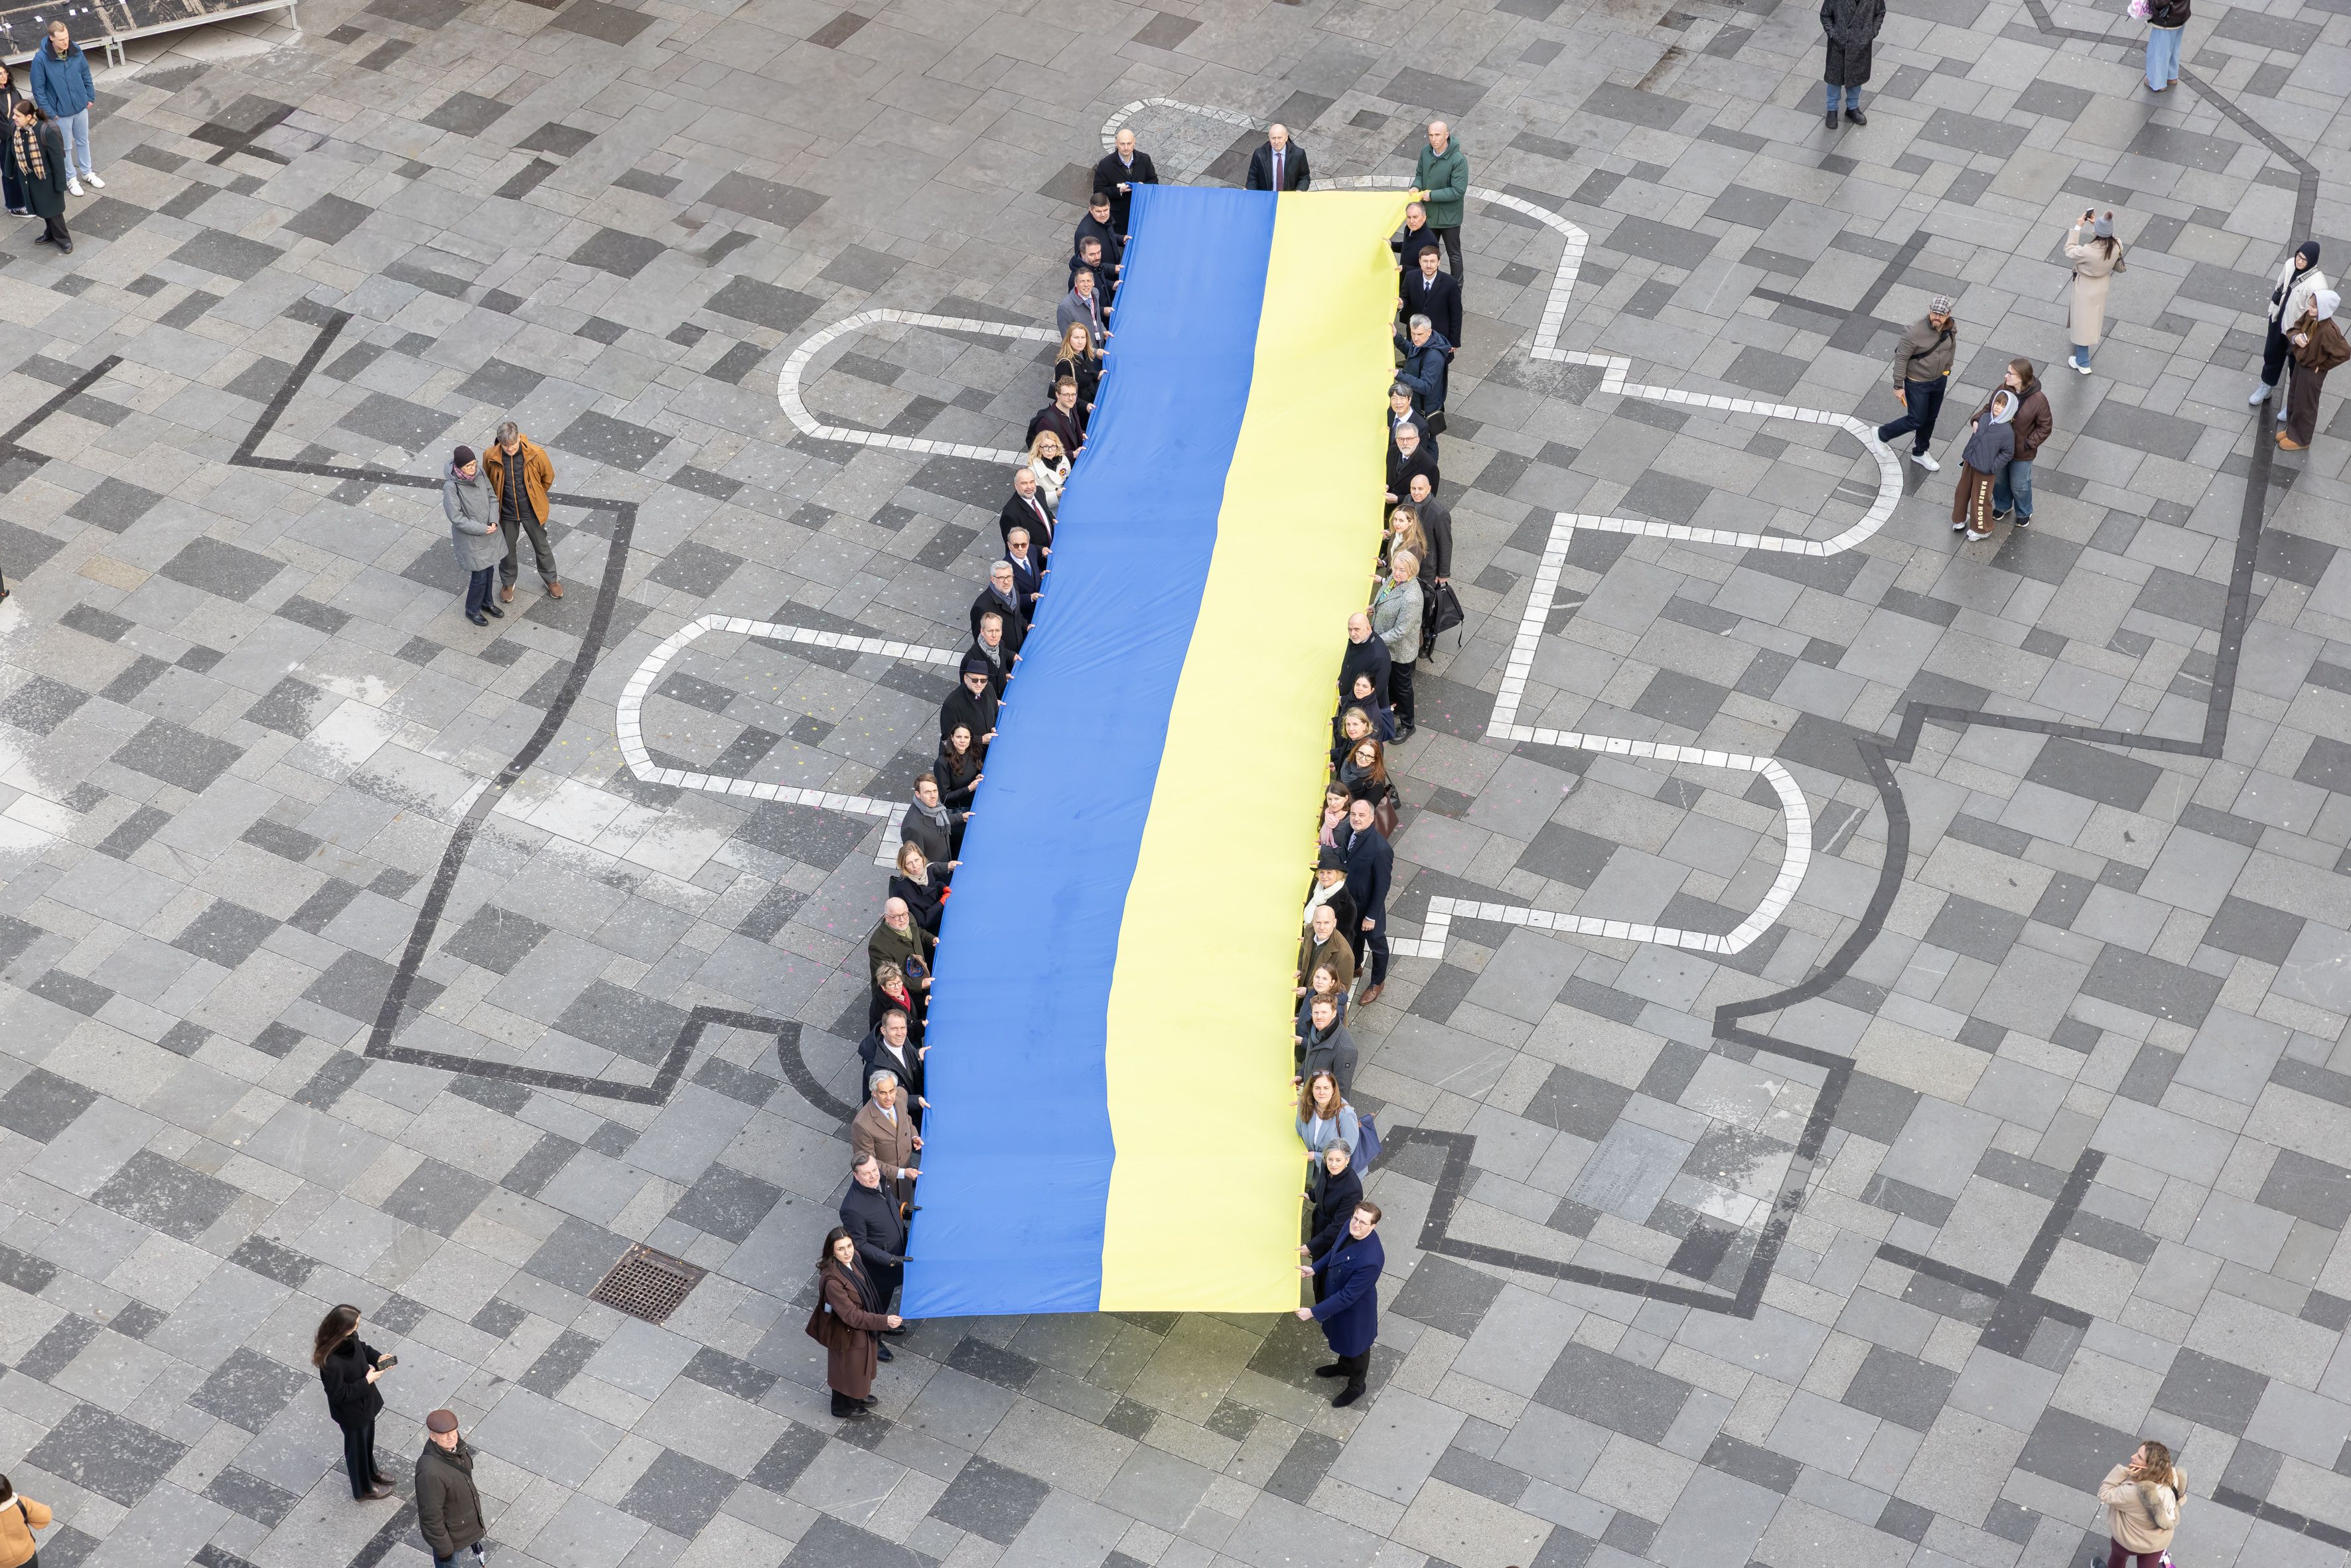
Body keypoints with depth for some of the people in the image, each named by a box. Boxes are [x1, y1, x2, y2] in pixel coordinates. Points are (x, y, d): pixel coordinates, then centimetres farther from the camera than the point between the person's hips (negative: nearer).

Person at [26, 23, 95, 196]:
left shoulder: (76, 51, -13)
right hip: (61, 112, -4)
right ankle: (71, 178, 33)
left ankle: (87, 172, 42)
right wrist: (49, 112, -15)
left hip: (81, 107, 4)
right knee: (66, 147, 14)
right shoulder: (41, 59, -24)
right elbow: (38, 89, -16)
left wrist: (91, 97, 6)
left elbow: (86, 75, 4)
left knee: (83, 141, 22)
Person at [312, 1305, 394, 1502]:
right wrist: (367, 1381, -26)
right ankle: (364, 1489, 45)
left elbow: (361, 1347, 5)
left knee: (367, 1439, 32)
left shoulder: (348, 1339, -20)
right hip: (351, 1411, -7)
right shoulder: (331, 1363, -42)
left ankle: (371, 1472, 60)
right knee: (357, 1447, 20)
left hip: (364, 1400, 7)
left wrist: (377, 1357, -13)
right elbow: (339, 1394, -29)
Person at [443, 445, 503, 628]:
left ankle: (486, 602, 47)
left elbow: (492, 497, 1)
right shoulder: (451, 487, -29)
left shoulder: (479, 473, -12)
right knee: (479, 575, 6)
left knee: (489, 569, 22)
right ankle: (472, 610, 31)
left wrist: (494, 522, -13)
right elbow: (457, 518, -24)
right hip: (470, 537, -6)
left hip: (489, 531, 6)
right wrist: (483, 529, -20)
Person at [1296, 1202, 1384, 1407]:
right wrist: (1315, 1268, 2)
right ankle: (1344, 1366, 64)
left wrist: (1314, 1312, -28)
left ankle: (1355, 1387, 50)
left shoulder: (1370, 1260, -44)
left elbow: (1347, 1297, -33)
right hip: (1337, 1296, 7)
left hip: (1355, 1309, -7)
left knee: (1356, 1348, 23)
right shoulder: (1350, 1225, -21)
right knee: (1343, 1338, 35)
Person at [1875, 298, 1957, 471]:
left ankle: (1920, 453, 42)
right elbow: (1901, 358, -22)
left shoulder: (1951, 328, -14)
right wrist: (1898, 386, -16)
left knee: (1930, 419, 21)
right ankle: (1882, 434, 28)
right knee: (1916, 421, 2)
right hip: (1917, 383, -6)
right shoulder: (1915, 332, -32)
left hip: (1939, 380, 6)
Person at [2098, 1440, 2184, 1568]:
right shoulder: (2172, 1476, -27)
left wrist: (2123, 1471, -36)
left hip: (2129, 1541, -4)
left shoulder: (2135, 1493, -44)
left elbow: (2104, 1495, -28)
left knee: (2118, 1557, 31)